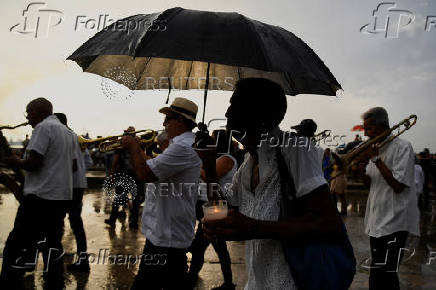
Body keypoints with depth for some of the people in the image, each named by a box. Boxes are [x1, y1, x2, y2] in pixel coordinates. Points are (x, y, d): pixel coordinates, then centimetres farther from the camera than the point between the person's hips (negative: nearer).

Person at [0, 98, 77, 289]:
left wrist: (16, 162, 0)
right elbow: (73, 165, 21)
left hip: (40, 197, -9)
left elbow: (32, 163, -17)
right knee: (53, 246, 13)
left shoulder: (43, 128, -10)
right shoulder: (68, 132, 16)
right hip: (63, 196, 9)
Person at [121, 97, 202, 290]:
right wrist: (136, 147, 11)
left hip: (166, 237, -11)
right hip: (170, 232, 11)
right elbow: (152, 169, 19)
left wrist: (133, 147, -11)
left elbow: (144, 174, -27)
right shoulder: (183, 144, 16)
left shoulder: (182, 147, -22)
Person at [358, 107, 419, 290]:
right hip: (377, 222, 8)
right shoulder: (376, 149, 14)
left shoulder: (402, 147, -9)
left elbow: (398, 185, -18)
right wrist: (361, 171, -2)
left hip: (394, 223, -8)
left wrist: (375, 159, -14)